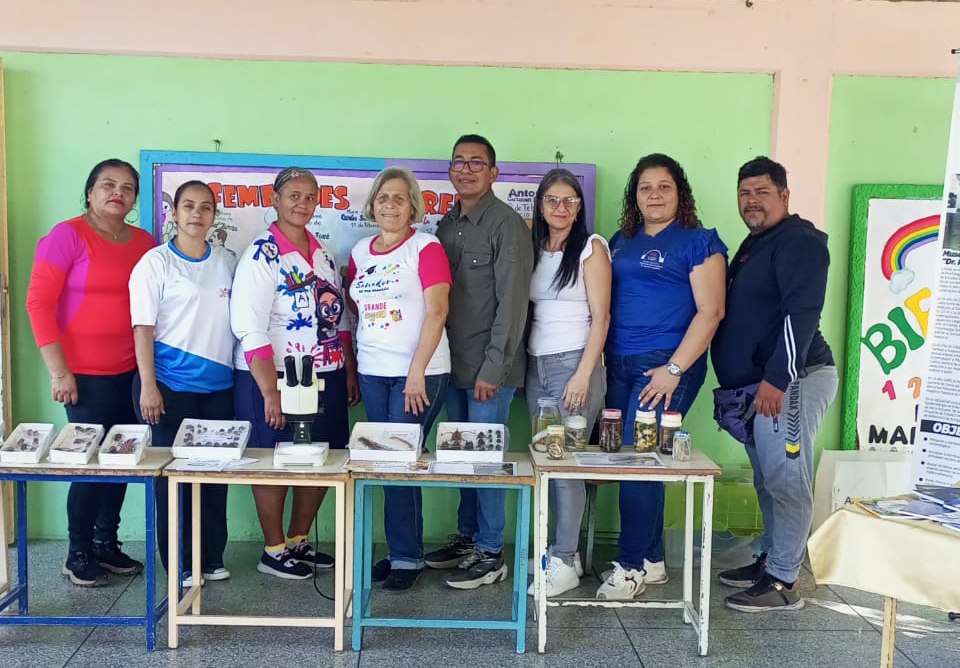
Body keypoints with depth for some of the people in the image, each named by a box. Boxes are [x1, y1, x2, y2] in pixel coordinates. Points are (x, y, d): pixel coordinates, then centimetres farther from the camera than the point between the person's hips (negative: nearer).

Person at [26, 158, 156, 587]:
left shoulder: (144, 242, 7)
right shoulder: (67, 235, -7)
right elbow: (38, 303, -10)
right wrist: (58, 370, -14)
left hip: (131, 371, 5)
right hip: (86, 373, -5)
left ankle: (106, 543, 26)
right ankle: (78, 554, 17)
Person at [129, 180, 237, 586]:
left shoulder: (226, 263, 9)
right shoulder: (155, 262, -4)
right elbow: (143, 328, -7)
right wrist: (148, 385, -13)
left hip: (219, 385, 4)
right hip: (171, 384, -4)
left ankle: (212, 558, 21)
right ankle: (180, 563, 15)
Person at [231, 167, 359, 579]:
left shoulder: (323, 253, 11)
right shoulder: (263, 254, -11)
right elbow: (250, 328, -17)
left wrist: (350, 371, 11)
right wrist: (270, 392, -21)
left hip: (326, 378, 7)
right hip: (275, 377, -7)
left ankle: (298, 542, 28)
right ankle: (273, 552, 20)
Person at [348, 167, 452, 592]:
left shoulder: (426, 248, -6)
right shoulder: (360, 252, 12)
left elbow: (436, 312, -12)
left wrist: (417, 373, -17)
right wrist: (349, 369, 12)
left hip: (419, 373, -5)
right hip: (372, 373, 6)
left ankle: (408, 558, 8)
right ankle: (399, 551, 20)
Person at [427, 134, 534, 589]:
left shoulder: (507, 224, -9)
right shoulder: (447, 225, 13)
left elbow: (512, 302, -14)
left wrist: (492, 368, -17)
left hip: (490, 367, -6)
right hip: (454, 363, 7)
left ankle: (490, 554, 11)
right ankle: (466, 536, 28)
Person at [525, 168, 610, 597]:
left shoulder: (591, 248, -2)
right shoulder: (533, 249, 13)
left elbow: (601, 317, -7)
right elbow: (527, 312, 14)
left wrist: (583, 375, -15)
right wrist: (520, 364, 4)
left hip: (573, 363, -5)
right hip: (535, 365, 5)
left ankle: (565, 562, 3)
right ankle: (561, 548, 17)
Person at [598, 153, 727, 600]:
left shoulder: (699, 241, -2)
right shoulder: (620, 242, 16)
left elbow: (710, 311, -9)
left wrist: (674, 369, -15)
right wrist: (603, 362, 8)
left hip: (666, 365, -6)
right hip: (619, 366, 6)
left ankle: (632, 565, 5)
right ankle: (650, 561, 20)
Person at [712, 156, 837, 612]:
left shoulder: (800, 242, -9)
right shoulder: (755, 245, 20)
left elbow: (801, 315, -19)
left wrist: (776, 379, -23)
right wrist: (749, 385, 19)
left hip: (789, 382, -10)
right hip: (759, 385, 10)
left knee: (786, 481, -7)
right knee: (768, 481, 15)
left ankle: (784, 583, 0)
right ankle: (769, 560, 25)